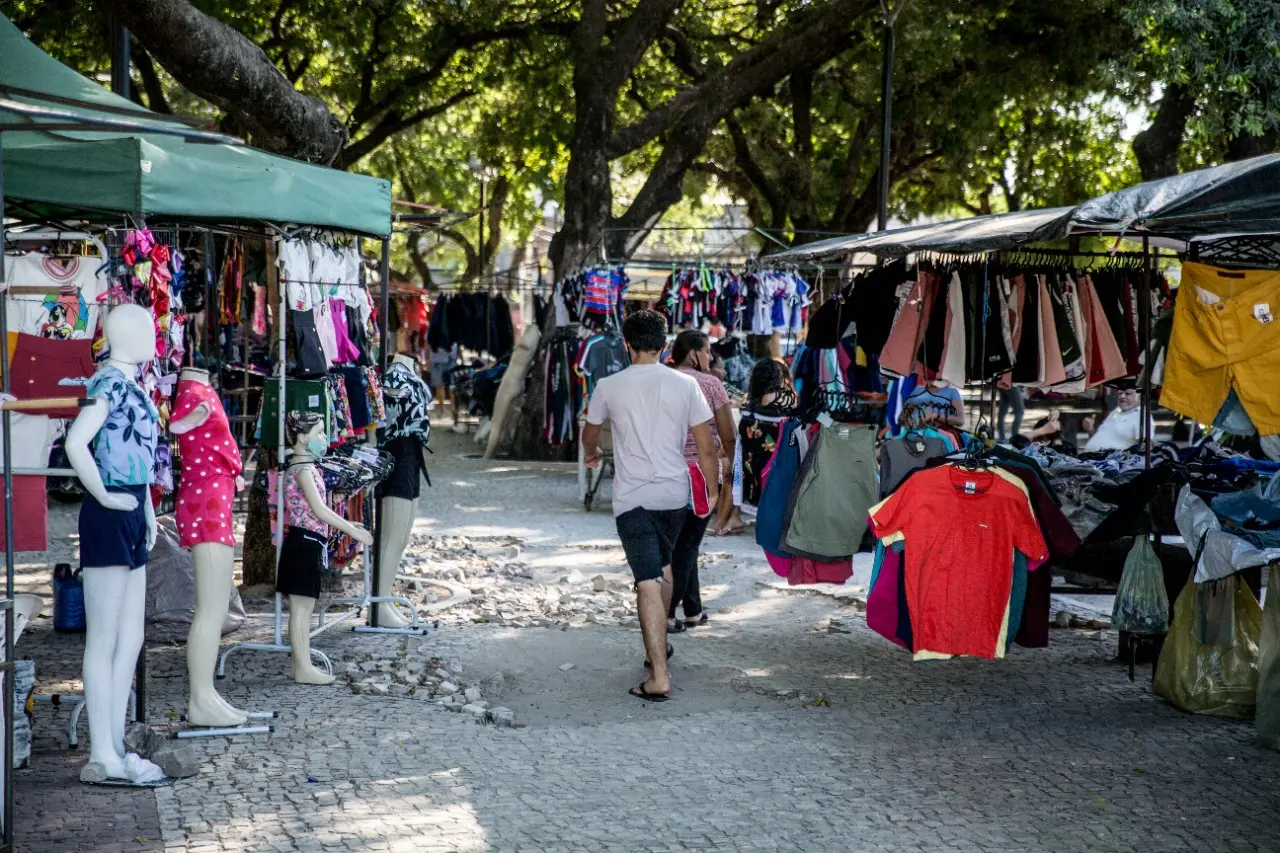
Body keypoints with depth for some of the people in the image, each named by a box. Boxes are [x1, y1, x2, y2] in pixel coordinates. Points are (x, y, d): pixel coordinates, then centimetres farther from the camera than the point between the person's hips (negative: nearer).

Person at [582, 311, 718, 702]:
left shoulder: (609, 387, -3)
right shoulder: (685, 384, -1)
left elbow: (590, 433, 17)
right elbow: (706, 446, 0)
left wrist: (591, 454, 39)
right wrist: (712, 491, 13)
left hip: (633, 497, -3)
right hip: (675, 494, 3)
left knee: (648, 582, -8)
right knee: (663, 567, 25)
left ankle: (659, 676, -13)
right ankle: (659, 645, 40)